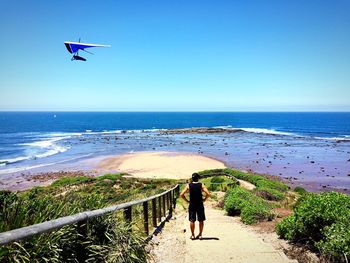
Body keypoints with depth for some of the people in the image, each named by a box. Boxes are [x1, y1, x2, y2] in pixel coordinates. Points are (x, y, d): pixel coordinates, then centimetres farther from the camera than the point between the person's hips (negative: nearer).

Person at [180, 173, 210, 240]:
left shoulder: (188, 185, -3)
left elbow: (181, 195, -7)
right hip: (200, 205, 0)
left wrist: (187, 200, 2)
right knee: (201, 221, 11)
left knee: (192, 221, 8)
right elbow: (208, 194, -15)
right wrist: (204, 199, -1)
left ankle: (192, 235, 13)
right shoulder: (201, 185, -5)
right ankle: (200, 235, 16)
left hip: (192, 205, 1)